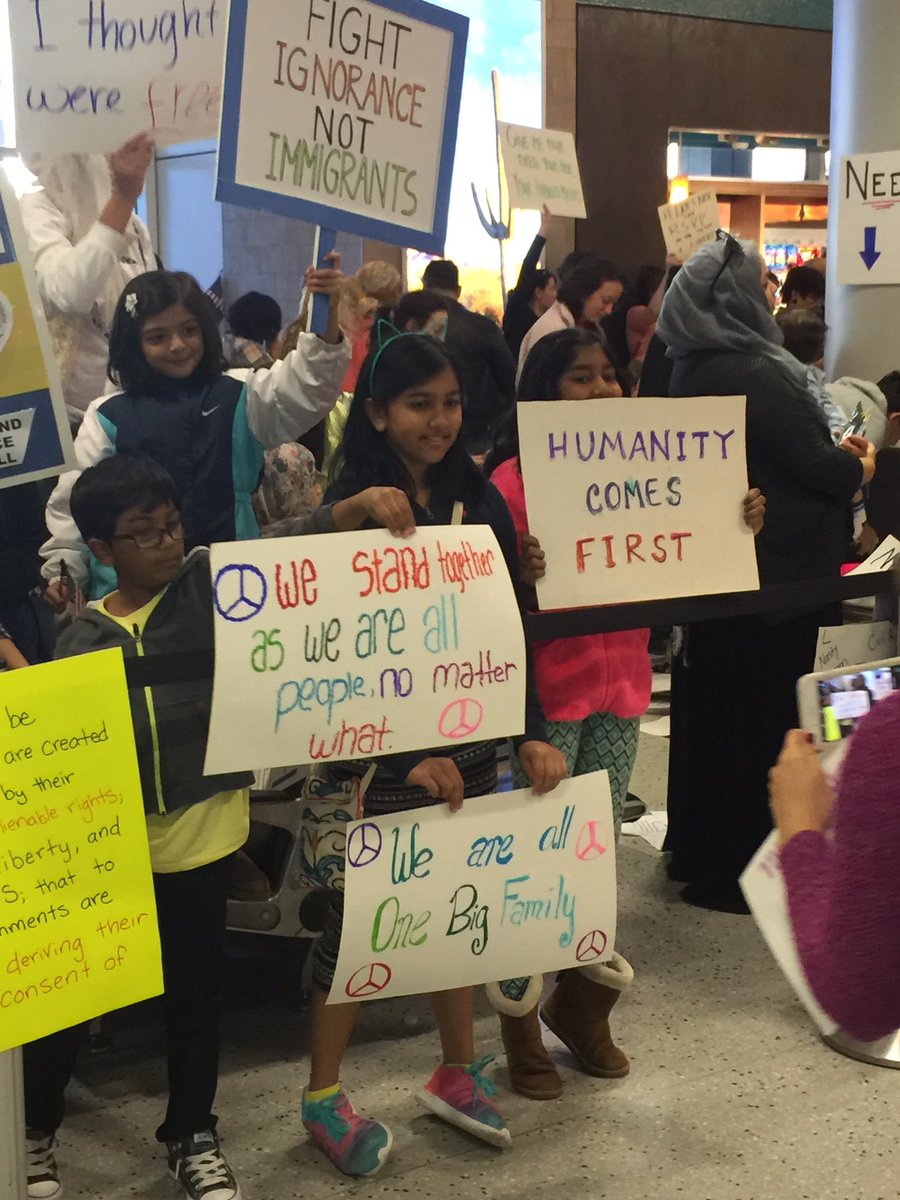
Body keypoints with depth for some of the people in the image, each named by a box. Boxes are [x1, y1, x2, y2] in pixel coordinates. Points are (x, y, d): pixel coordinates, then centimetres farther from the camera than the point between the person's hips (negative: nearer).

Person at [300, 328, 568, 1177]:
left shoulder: (479, 499, 2)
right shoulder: (350, 507, -12)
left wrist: (532, 731, -3)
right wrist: (408, 753, -21)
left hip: (469, 739, 5)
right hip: (379, 749, -4)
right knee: (358, 914, 5)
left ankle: (457, 1072, 33)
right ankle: (323, 1096, 21)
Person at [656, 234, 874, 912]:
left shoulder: (696, 371, 8)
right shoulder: (754, 375, -21)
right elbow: (817, 465, -18)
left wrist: (836, 455, 15)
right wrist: (858, 466, 2)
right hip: (775, 570, -9)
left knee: (711, 706, 17)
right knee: (766, 717, 1)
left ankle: (698, 849, 30)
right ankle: (741, 872, 10)